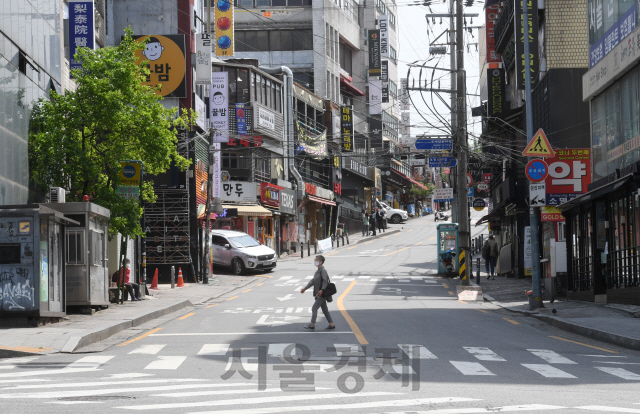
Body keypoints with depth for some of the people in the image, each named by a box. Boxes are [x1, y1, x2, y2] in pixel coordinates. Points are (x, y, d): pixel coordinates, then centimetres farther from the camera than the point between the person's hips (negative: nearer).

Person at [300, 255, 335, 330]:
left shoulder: (323, 271, -13)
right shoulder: (317, 271, 16)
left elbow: (325, 281, -23)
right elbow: (313, 281, 23)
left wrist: (322, 290, -36)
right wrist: (305, 288, 23)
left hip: (322, 294, -10)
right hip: (319, 294, 10)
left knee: (314, 308, -10)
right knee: (325, 310, 11)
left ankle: (312, 325, -9)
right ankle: (331, 325, 15)